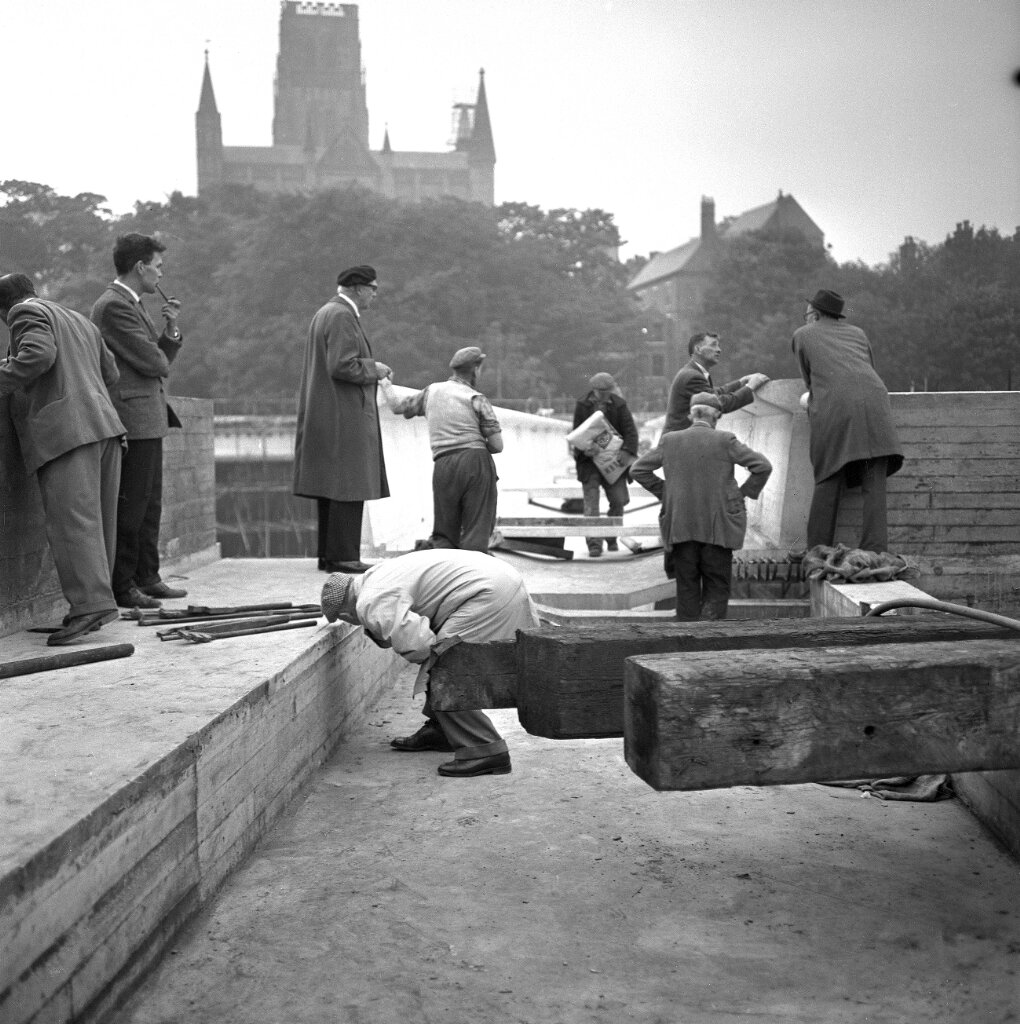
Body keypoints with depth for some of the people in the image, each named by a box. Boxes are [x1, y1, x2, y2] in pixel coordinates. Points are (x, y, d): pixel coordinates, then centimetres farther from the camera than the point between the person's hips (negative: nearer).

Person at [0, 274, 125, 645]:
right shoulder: (78, 320, 27)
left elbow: (39, 353, -15)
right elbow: (109, 374, 29)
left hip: (66, 433, -8)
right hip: (103, 425, 8)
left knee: (71, 522, -13)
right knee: (94, 523, 8)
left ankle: (91, 604, -22)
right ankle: (93, 602, 8)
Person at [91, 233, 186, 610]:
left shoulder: (132, 304, 19)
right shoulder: (113, 306, -14)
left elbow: (163, 358, 18)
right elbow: (151, 361, -18)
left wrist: (171, 328, 2)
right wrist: (162, 361, 4)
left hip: (149, 418, 11)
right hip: (132, 417, -11)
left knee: (150, 504, 14)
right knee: (130, 505, -6)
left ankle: (147, 578, 22)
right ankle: (121, 586, 1)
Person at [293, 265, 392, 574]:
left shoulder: (324, 313, 19)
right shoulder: (342, 316, -13)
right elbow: (342, 365, -22)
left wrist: (371, 369, 17)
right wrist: (373, 368, -7)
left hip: (326, 418, 11)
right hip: (344, 416, -11)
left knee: (331, 486, 11)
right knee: (349, 487, -9)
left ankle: (328, 554, 14)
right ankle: (342, 556, -8)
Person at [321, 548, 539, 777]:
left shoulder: (372, 604, -12)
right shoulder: (380, 572, 20)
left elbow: (413, 642, -23)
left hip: (491, 595, -11)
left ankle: (484, 750, -10)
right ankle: (438, 731, 34)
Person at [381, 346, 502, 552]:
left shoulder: (432, 391, 17)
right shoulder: (476, 398, 5)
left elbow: (398, 406, 32)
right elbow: (497, 445, 1)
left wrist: (385, 385, 52)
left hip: (443, 466, 3)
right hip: (476, 463, -3)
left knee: (444, 536, 10)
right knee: (476, 535, -3)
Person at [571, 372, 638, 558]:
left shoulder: (619, 404, 0)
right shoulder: (582, 406, -1)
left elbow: (630, 430, -4)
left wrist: (627, 452, -20)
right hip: (589, 460, -1)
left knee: (618, 500, 1)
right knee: (591, 503, -8)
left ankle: (612, 539, 22)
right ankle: (594, 544, -6)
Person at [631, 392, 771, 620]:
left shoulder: (670, 440, 1)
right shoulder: (724, 441, -7)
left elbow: (638, 469, 7)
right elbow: (763, 466, -7)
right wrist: (744, 492, 6)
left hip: (680, 526, 2)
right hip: (717, 526, -2)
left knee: (687, 587, 11)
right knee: (716, 589, 6)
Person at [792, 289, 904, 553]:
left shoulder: (802, 335, 22)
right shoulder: (857, 333, 30)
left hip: (833, 409, -2)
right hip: (873, 401, 2)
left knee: (827, 483, 1)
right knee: (874, 484, -2)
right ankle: (875, 551, -11)